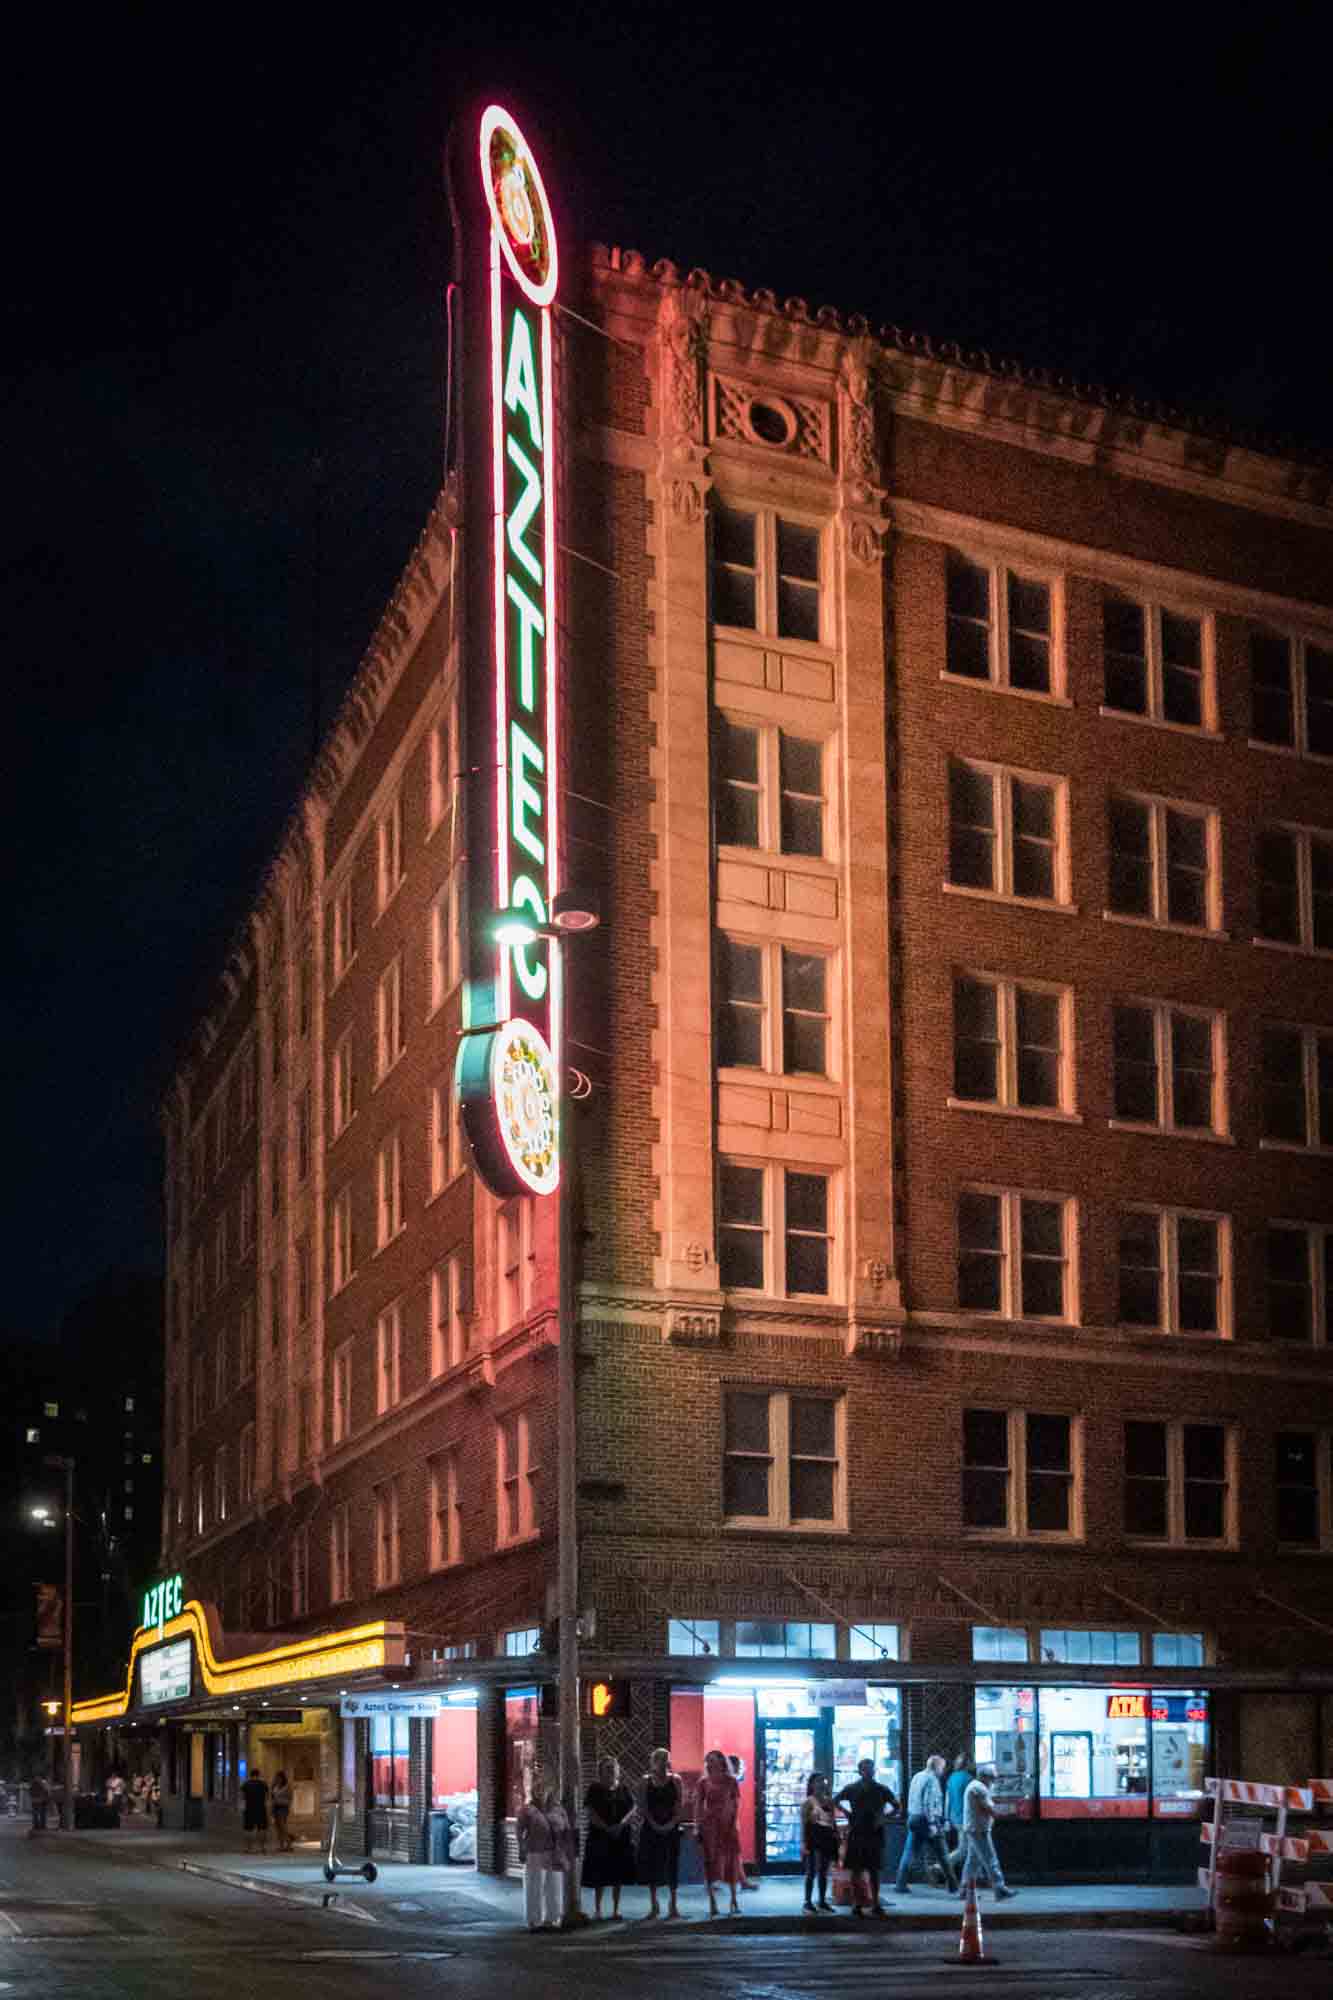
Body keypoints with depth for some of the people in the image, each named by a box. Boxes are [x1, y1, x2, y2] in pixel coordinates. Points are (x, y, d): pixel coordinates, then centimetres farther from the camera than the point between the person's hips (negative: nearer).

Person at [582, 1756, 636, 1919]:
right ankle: (597, 1910, 6)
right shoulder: (594, 1790, 0)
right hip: (599, 1837, -3)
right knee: (599, 1877, -2)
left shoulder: (624, 1789, 8)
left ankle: (615, 1910, 11)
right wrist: (606, 1828, -18)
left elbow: (632, 1809, 3)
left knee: (618, 1877, 5)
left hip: (622, 1837, 3)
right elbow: (590, 1812, -9)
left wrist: (621, 1824, -15)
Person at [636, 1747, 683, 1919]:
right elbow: (642, 1806, -3)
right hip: (651, 1827, 0)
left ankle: (673, 1905, 5)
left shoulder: (675, 1780, 3)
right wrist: (654, 1824, -13)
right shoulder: (645, 1781, 3)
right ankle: (654, 1906, 11)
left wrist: (672, 1823, -14)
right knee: (652, 1864, 2)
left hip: (671, 1828, 0)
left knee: (672, 1864, -2)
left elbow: (680, 1805, -2)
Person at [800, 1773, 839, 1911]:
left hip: (827, 1839, 5)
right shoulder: (808, 1802, -4)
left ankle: (823, 1901, 16)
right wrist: (803, 1842, -14)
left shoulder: (829, 1801, 12)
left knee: (824, 1872, 9)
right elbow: (803, 1823, -8)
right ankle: (808, 1901, 0)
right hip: (813, 1839, -5)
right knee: (811, 1871, -4)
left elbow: (833, 1821, 15)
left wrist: (836, 1837, 10)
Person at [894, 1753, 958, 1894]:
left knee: (909, 1853, 5)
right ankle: (953, 1885, 10)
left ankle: (900, 1885, -2)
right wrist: (932, 1823, -20)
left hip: (913, 1819, 7)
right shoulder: (932, 1779, -11)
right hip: (928, 1819, -7)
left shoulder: (916, 1777, 15)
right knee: (942, 1854, 4)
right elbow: (928, 1803, -20)